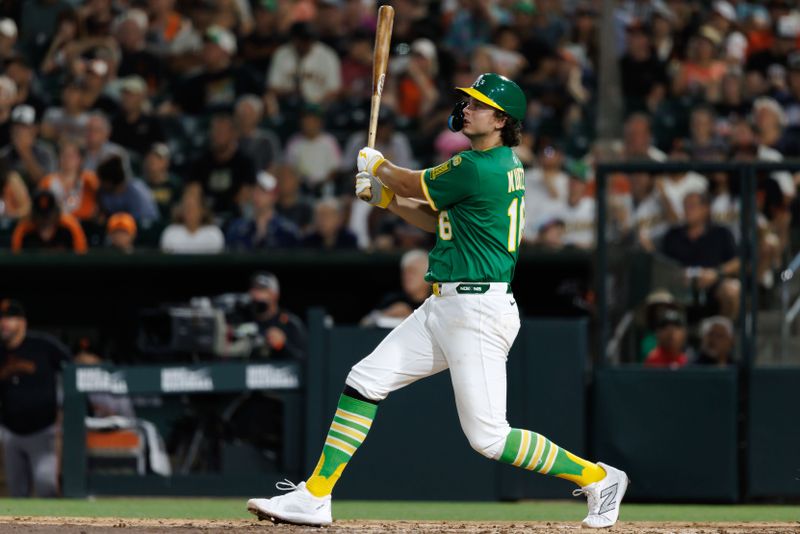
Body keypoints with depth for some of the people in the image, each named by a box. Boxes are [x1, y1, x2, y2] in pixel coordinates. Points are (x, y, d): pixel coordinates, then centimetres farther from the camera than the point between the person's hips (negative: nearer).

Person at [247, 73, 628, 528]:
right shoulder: (503, 164, 14)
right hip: (444, 307, 10)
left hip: (478, 310, -10)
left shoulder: (478, 169, -18)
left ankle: (597, 477, 6)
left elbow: (416, 184, -2)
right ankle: (314, 498, 6)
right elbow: (439, 221, 22)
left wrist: (378, 166, 17)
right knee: (364, 381, 5)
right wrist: (386, 197, 12)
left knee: (488, 437, -9)